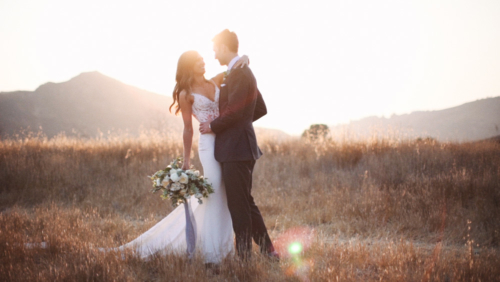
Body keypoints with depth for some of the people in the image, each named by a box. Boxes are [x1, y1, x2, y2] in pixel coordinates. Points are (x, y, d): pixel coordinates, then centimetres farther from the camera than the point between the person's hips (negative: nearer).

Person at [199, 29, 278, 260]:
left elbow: (234, 111, -22)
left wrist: (213, 126, -8)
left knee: (239, 204, -3)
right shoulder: (244, 72, 17)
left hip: (235, 149, -10)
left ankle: (244, 255, 4)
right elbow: (260, 109, 23)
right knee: (245, 202, 15)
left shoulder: (238, 73, -15)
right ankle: (267, 250, 20)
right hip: (239, 148, 10)